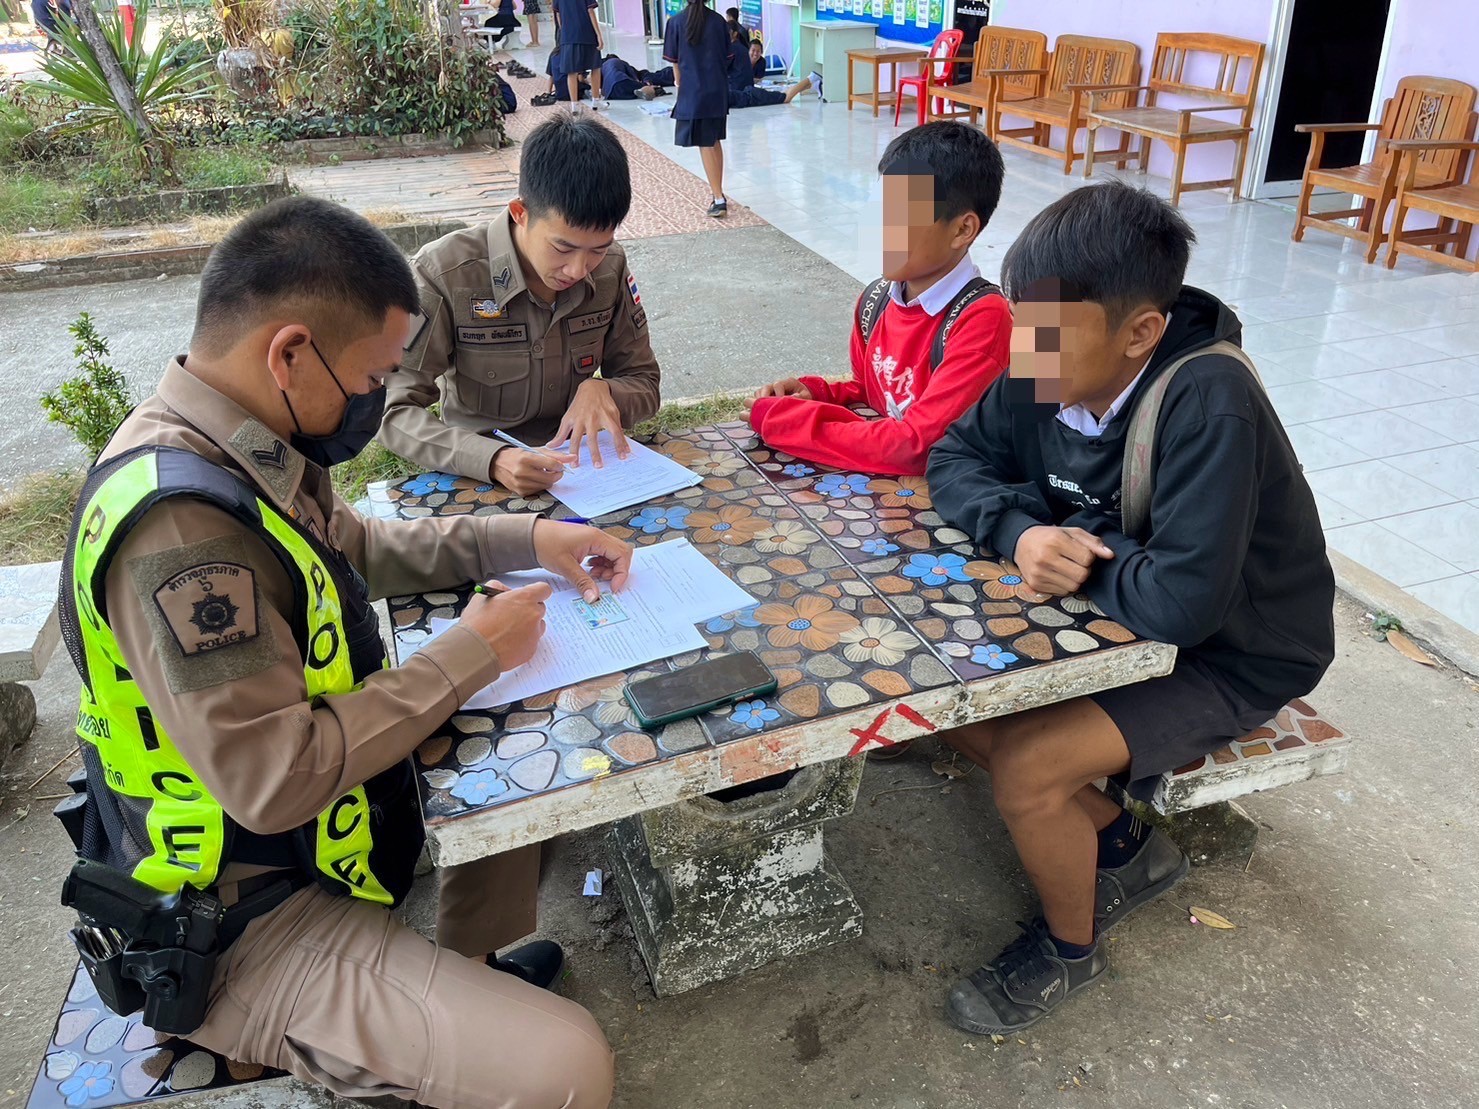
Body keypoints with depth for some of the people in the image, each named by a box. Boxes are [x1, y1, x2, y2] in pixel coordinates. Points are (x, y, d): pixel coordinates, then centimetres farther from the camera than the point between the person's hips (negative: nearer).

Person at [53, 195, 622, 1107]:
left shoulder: (242, 448, -3)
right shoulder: (179, 526, -31)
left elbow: (356, 547, 14)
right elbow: (276, 779, -30)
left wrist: (525, 539, 4)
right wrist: (470, 655, -21)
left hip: (300, 818, 10)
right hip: (244, 927, -9)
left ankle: (472, 972, 35)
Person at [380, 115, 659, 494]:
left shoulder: (610, 267, -4)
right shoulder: (443, 273, -17)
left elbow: (644, 385, 5)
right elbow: (394, 411, -18)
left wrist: (601, 390, -18)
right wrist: (492, 460, -35)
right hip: (478, 476, -2)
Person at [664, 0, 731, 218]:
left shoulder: (676, 22, -6)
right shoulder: (718, 20, 2)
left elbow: (675, 63, -2)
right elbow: (726, 58, 8)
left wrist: (681, 88, 10)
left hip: (693, 93, -4)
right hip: (719, 91, 4)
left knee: (705, 145, -2)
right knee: (715, 141, 17)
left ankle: (719, 199, -8)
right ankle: (718, 192, 25)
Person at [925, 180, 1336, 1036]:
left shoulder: (1208, 405, -34)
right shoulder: (1046, 370, -14)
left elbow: (1183, 601, -39)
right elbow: (957, 458, -2)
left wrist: (1077, 549, -21)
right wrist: (1021, 530, -23)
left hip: (1232, 653, -7)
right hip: (1111, 612, 7)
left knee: (1025, 770, -22)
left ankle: (1071, 947, 12)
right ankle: (1126, 849, 18)